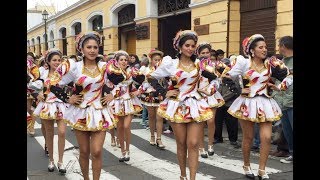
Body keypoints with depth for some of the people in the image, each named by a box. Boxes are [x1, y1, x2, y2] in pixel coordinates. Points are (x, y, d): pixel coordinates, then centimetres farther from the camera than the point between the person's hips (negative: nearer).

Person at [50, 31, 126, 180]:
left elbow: (121, 80, 13)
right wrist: (67, 99, -3)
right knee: (84, 152, 10)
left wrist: (111, 94, 5)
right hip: (80, 112, 0)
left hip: (99, 113, 0)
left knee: (97, 152, -6)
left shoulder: (105, 67, -2)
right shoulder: (74, 67, -6)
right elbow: (53, 85, -2)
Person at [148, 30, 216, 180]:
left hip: (196, 106, 1)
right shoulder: (170, 64, -3)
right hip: (177, 106, -1)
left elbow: (213, 77, 18)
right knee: (181, 144, 7)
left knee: (193, 144, -6)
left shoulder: (199, 64, 4)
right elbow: (152, 78, 4)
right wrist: (164, 93, -3)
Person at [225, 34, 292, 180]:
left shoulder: (269, 64, 5)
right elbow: (228, 76, -6)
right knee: (248, 137, 8)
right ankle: (246, 166, 28)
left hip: (265, 104, 3)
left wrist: (278, 88, 0)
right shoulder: (244, 63, -5)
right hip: (247, 103, -3)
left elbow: (288, 76, 11)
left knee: (267, 138, -4)